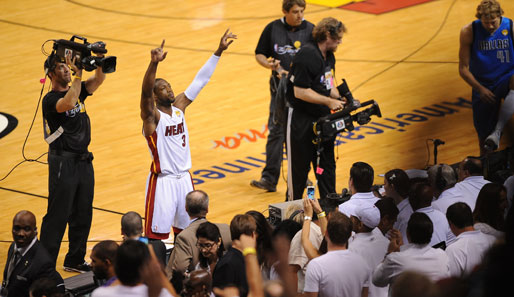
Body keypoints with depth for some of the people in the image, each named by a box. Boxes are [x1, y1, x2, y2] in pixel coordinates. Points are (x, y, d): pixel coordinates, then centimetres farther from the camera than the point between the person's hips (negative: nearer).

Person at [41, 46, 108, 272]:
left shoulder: (77, 90, 9)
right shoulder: (50, 100, -15)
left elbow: (99, 79, -1)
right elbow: (68, 104, -35)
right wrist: (77, 74, -34)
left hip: (83, 161, 8)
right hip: (63, 163, -8)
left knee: (82, 215, 13)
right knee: (57, 216, -6)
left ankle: (75, 260, 24)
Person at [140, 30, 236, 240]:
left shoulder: (179, 106, 4)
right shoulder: (152, 115, -14)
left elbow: (200, 80, 4)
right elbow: (146, 92, -33)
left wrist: (219, 51, 0)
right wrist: (154, 63, -50)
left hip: (184, 178, 7)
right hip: (163, 181, -7)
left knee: (184, 229, 17)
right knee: (155, 234, -5)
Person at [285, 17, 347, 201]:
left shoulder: (329, 56, 8)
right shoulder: (307, 56, -22)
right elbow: (300, 91, -24)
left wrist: (340, 99, 3)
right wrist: (329, 101, -20)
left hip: (323, 119, 8)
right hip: (302, 122, -8)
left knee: (327, 165, 12)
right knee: (299, 167, 3)